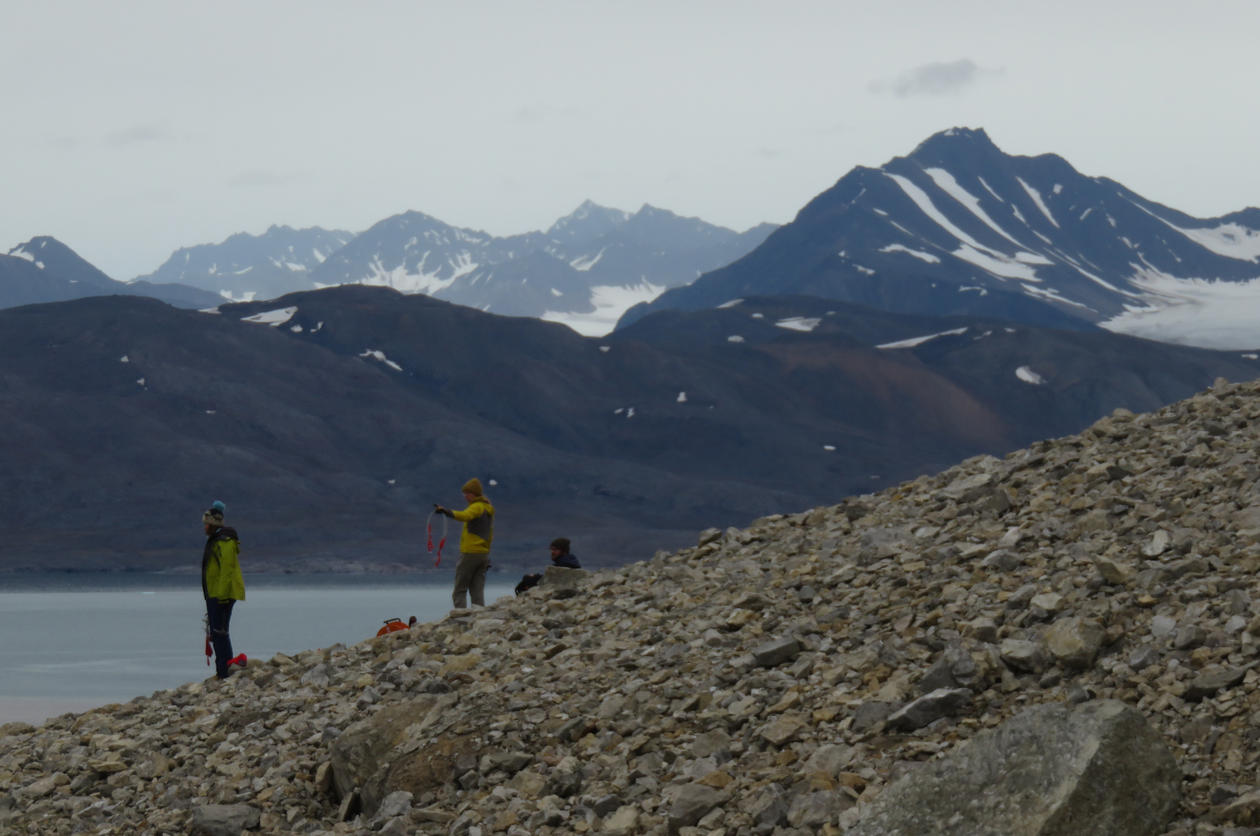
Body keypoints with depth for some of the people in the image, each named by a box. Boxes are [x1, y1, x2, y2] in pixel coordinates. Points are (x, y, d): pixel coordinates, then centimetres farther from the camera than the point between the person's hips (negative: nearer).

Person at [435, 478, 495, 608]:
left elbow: (464, 516, -34)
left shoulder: (476, 507, -11)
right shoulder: (488, 509, 18)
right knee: (478, 591, 8)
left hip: (469, 552, -8)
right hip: (484, 553, 8)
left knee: (460, 590, -3)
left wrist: (446, 511, -46)